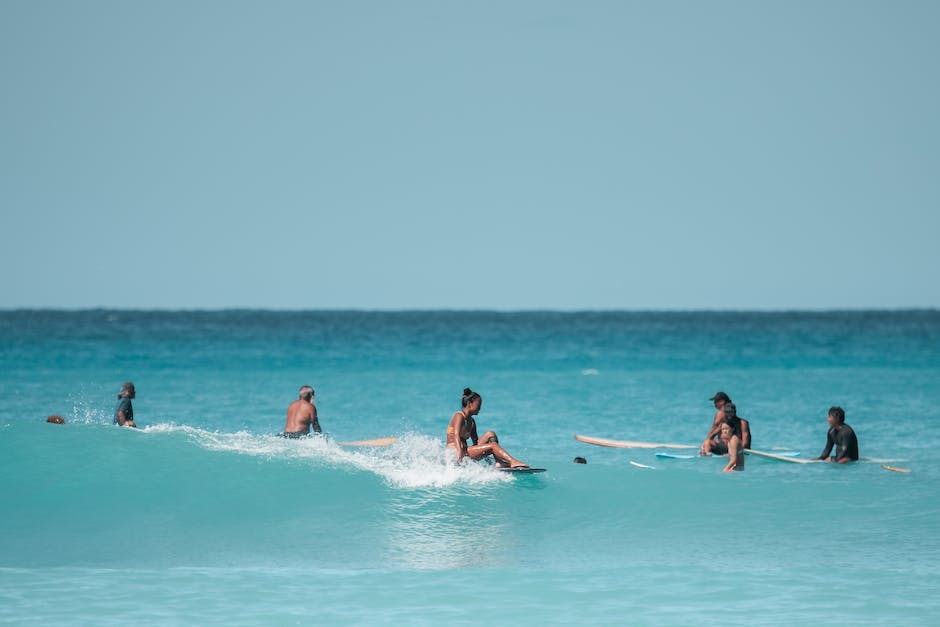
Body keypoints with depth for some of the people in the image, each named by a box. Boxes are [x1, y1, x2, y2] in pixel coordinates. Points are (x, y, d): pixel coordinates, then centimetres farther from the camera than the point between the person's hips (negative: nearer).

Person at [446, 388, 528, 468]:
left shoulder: (471, 421, 19)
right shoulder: (459, 416, -8)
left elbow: (476, 442, 20)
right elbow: (456, 435, -23)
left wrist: (484, 455, 8)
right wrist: (460, 455, -36)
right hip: (454, 452, -9)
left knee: (490, 435, -1)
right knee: (492, 445, -18)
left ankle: (499, 462, -14)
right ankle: (513, 462, -28)